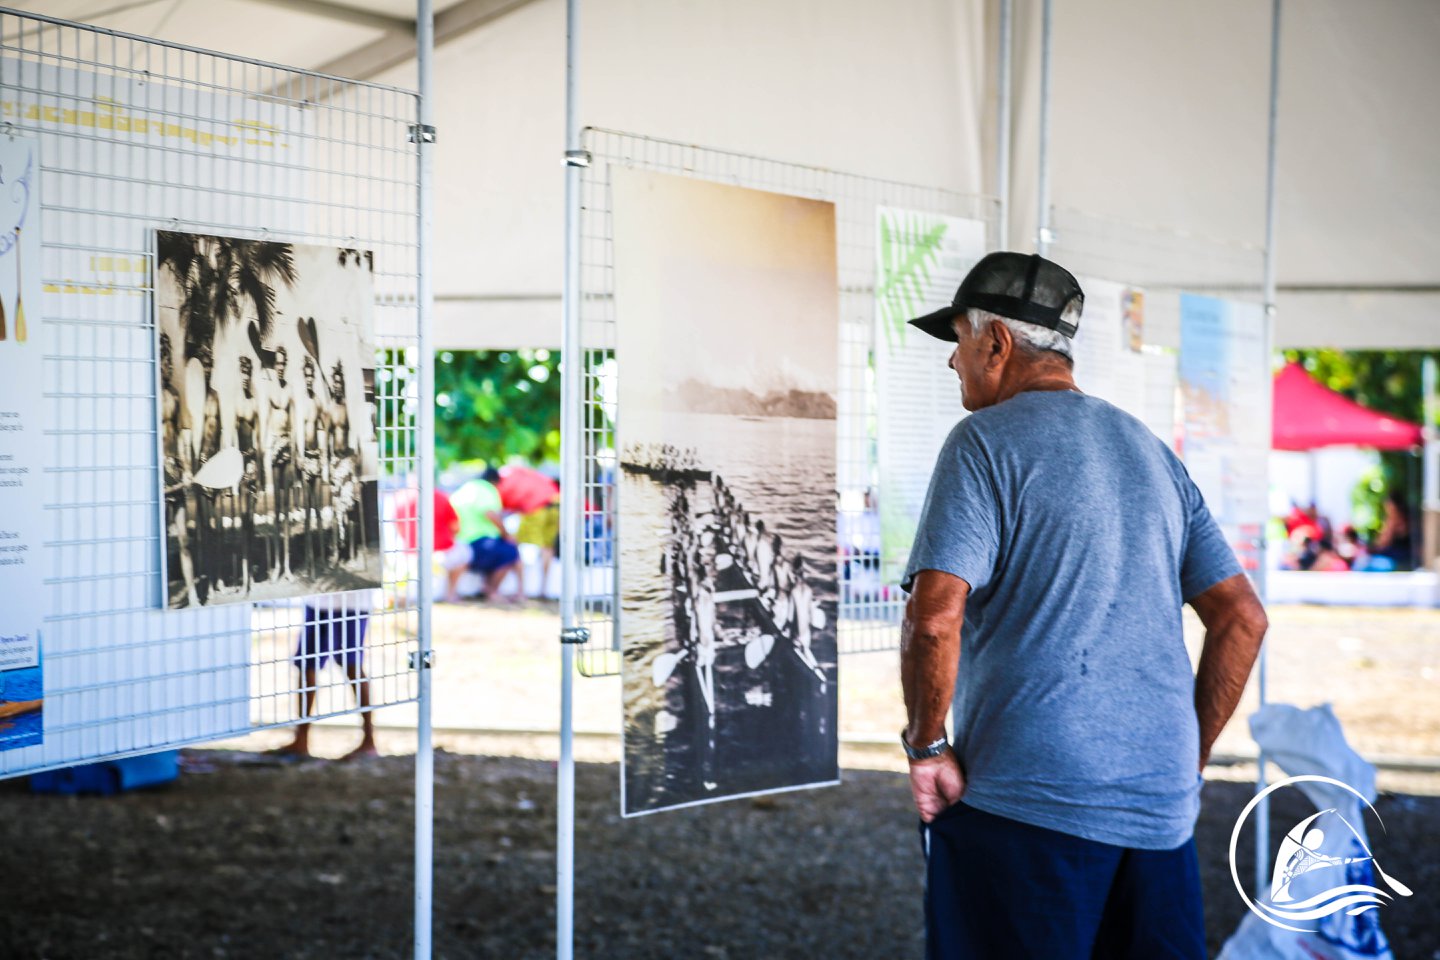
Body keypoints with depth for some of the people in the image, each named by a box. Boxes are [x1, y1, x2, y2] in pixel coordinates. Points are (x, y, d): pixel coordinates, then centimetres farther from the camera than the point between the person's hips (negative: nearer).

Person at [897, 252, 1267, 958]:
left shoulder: (986, 441, -4)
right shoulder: (1153, 451, 16)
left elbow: (935, 616, -17)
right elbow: (1242, 618, 14)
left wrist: (926, 747, -5)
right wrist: (1187, 762, 18)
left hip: (1025, 801, -6)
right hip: (1161, 809, 6)